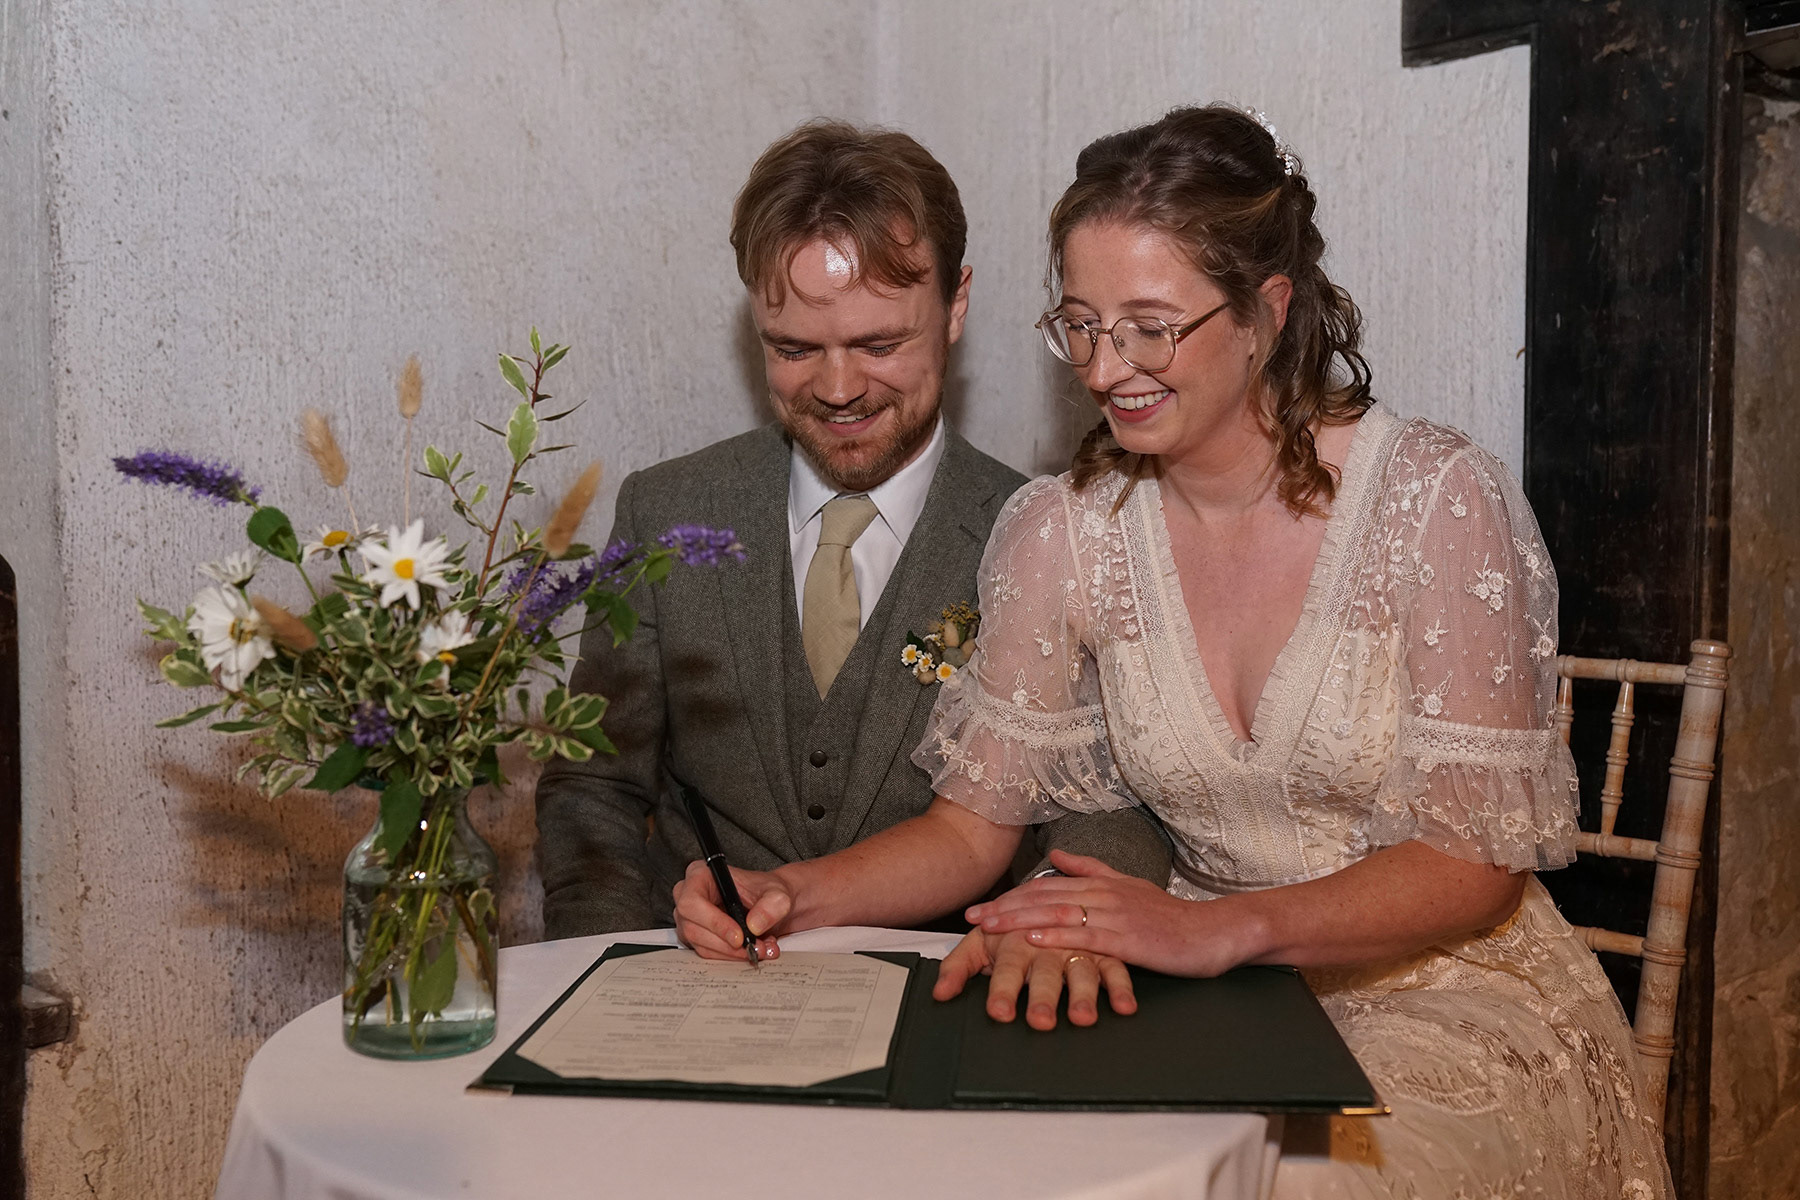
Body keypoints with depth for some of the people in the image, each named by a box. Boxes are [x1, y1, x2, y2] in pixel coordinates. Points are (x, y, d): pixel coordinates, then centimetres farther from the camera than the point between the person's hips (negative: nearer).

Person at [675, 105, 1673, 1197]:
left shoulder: (1435, 498, -14)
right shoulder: (1061, 533, -4)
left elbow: (1474, 859, -14)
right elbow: (973, 821, 1)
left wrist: (1218, 929, -29)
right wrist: (797, 893, -17)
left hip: (1449, 995, -2)